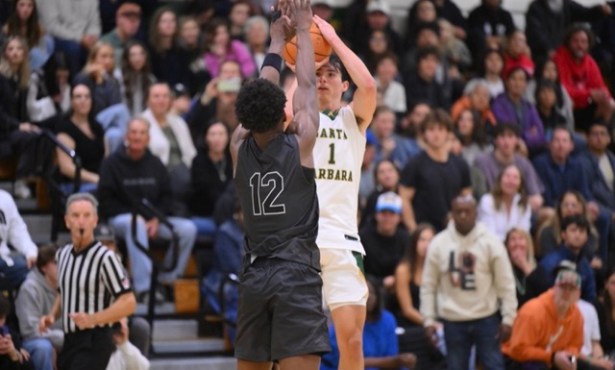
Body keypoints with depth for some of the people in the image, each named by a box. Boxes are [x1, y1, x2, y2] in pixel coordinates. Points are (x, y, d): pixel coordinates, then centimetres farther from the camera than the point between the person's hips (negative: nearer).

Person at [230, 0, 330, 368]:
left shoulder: (240, 148, 6)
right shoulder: (300, 143, -4)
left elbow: (260, 97, 18)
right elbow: (307, 85, 7)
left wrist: (277, 39, 29)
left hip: (254, 276, 5)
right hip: (297, 273, -5)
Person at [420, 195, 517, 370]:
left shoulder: (491, 242, -5)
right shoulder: (438, 244, -1)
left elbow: (506, 283, -4)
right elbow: (428, 286, 3)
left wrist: (508, 318, -6)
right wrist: (428, 319, 0)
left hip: (486, 318, -2)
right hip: (453, 321, 2)